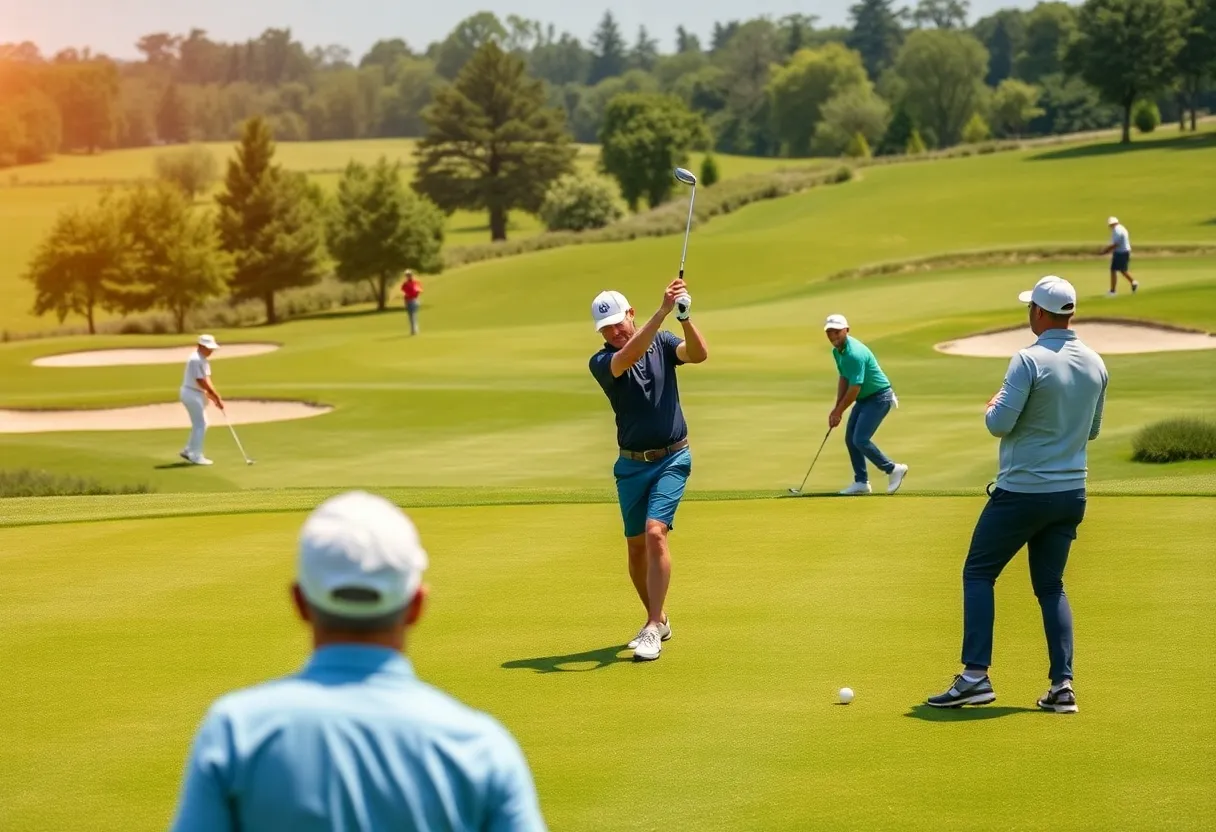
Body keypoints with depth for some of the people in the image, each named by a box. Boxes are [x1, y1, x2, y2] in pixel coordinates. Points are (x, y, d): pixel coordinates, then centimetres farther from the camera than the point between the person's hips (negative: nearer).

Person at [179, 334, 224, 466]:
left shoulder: (203, 360, 11)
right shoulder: (195, 360, -21)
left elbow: (206, 381, 11)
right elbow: (201, 382, -22)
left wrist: (214, 398, 3)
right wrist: (217, 397, -16)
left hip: (197, 394, 10)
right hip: (192, 394, -10)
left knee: (201, 424, 14)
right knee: (200, 424, -6)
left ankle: (188, 451, 21)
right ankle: (196, 456, -1)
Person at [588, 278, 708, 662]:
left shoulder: (662, 342, -1)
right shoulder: (601, 363, -8)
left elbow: (699, 354, -20)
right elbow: (629, 356, -30)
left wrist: (685, 316, -37)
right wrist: (663, 311, -40)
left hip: (672, 459, -2)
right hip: (631, 464, 2)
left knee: (655, 533, -19)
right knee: (636, 546, 9)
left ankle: (653, 630, -20)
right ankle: (658, 618, 30)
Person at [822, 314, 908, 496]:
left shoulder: (855, 353, -27)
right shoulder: (837, 351, 4)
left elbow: (854, 389, -26)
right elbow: (843, 379, 14)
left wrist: (838, 412, -16)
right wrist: (837, 409, 5)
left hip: (879, 397, -10)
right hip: (864, 398, 10)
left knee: (860, 439, -16)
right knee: (850, 439, 5)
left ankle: (893, 469, -1)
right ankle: (861, 482, 10)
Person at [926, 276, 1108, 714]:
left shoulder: (1029, 361, -17)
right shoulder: (1096, 365, 5)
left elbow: (999, 424, -17)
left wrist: (993, 406, 4)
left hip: (1022, 492, -6)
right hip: (1071, 493, 6)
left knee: (978, 574, 5)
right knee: (1051, 586, 14)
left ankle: (975, 676, -4)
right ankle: (1062, 684, 2)